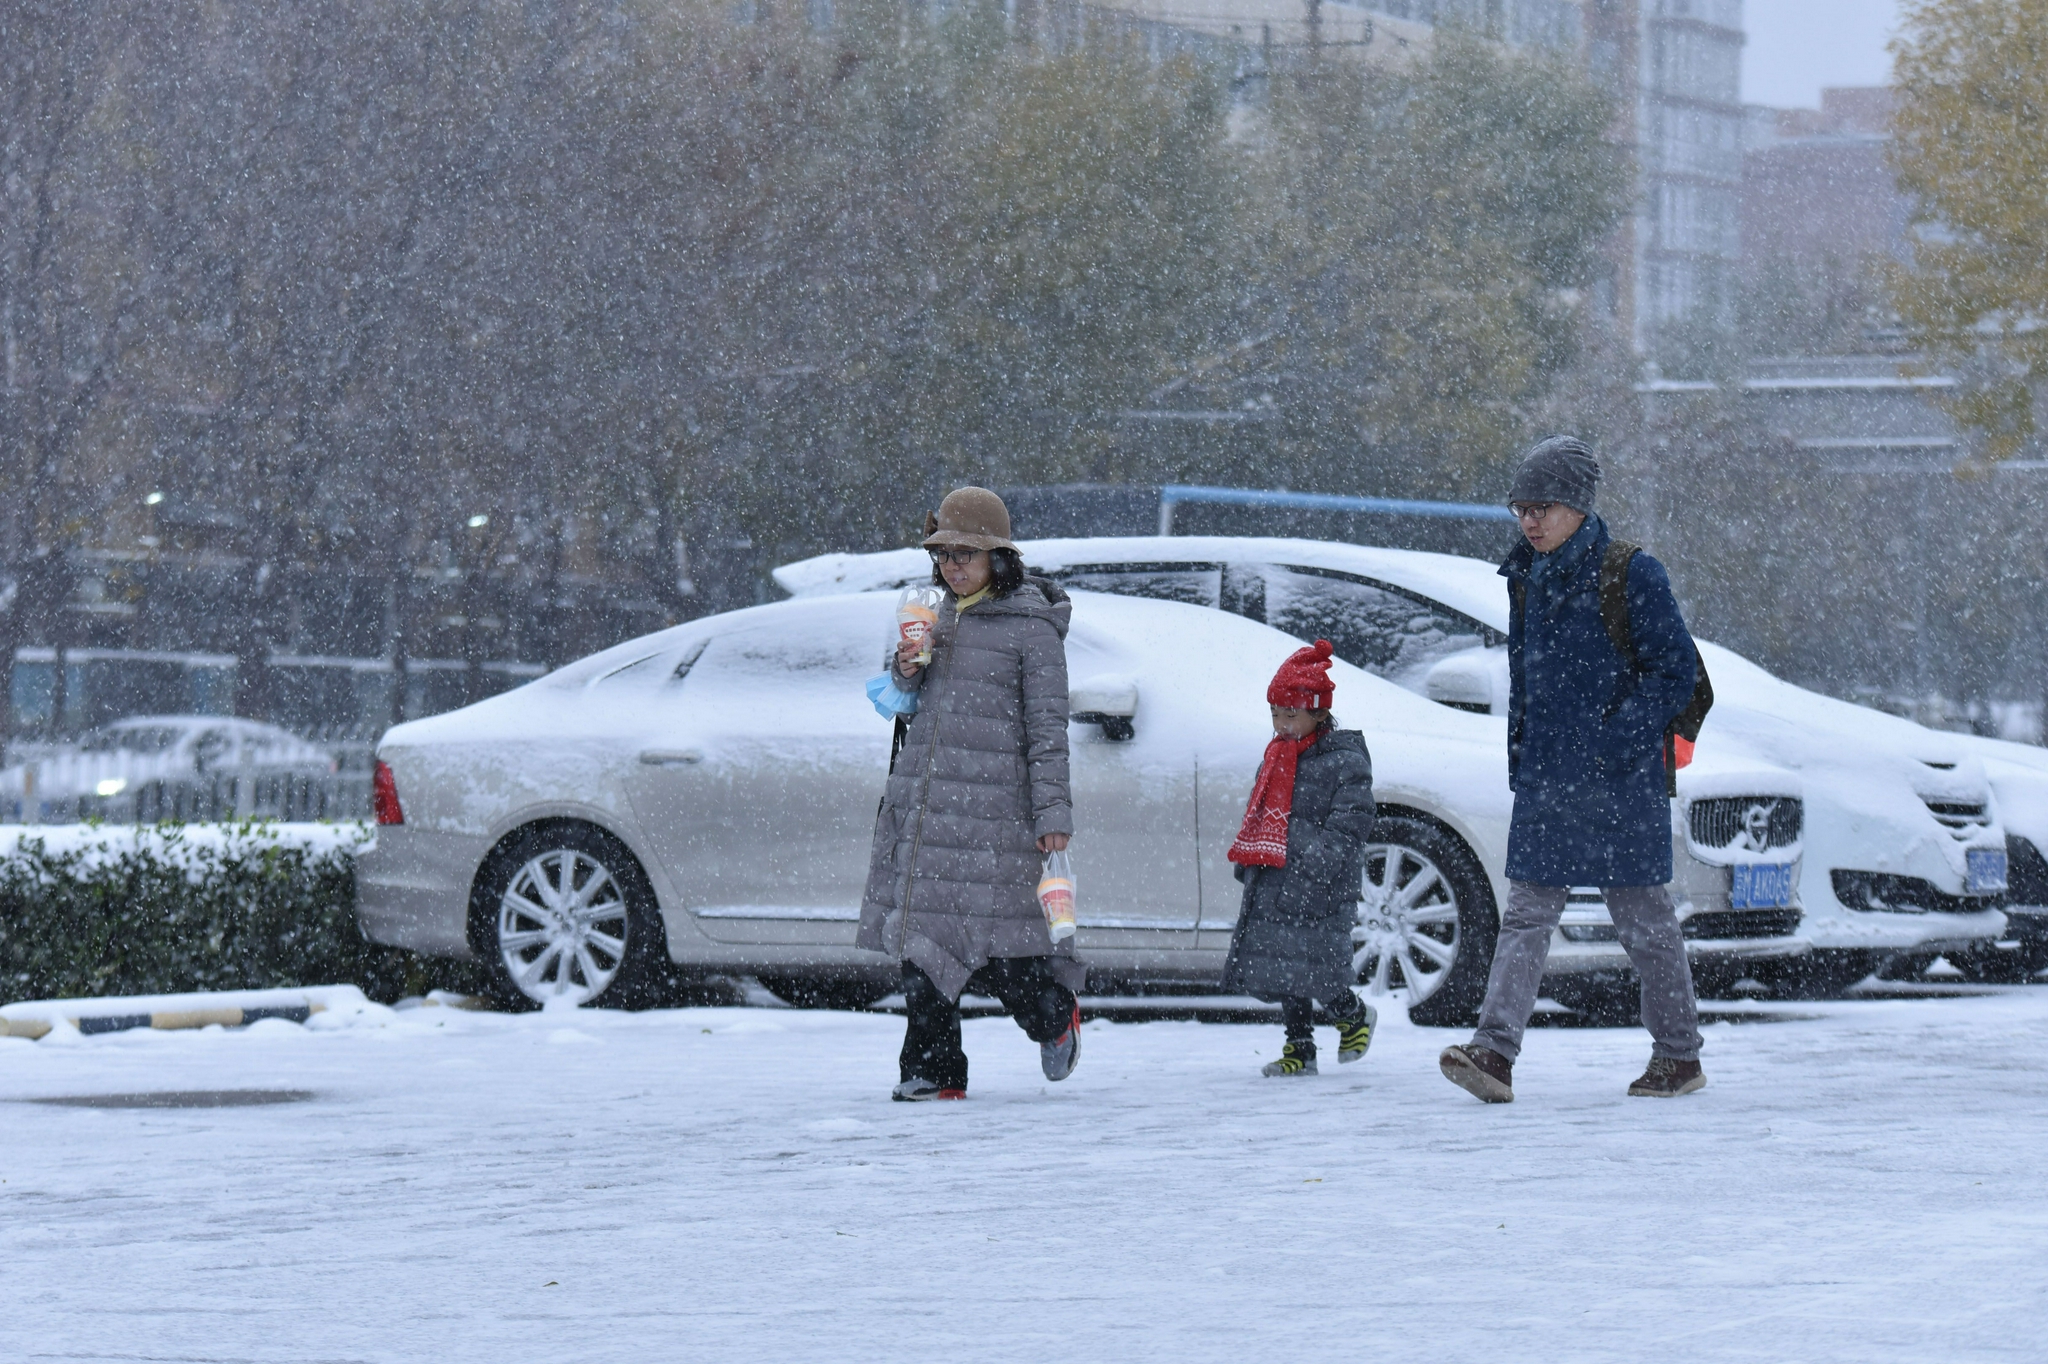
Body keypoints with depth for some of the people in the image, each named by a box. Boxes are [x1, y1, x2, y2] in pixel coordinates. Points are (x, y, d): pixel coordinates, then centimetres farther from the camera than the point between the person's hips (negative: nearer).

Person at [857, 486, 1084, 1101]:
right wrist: (907, 668, 3)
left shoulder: (1032, 627, -5)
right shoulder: (946, 615, 15)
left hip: (991, 801, -7)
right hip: (922, 794, 7)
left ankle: (1055, 1014, 22)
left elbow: (1047, 727, -7)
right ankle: (932, 1071, 9)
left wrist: (1053, 813, -11)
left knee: (989, 938, -6)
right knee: (920, 935, 4)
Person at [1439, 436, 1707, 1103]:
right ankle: (1495, 1051, -12)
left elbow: (1676, 672, -9)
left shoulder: (1632, 576, -9)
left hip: (1620, 783, -6)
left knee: (1643, 916, 3)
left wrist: (1618, 741, -15)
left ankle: (1679, 1054, 16)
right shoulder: (1528, 579, 11)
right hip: (1544, 778, 6)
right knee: (1527, 912, -4)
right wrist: (1519, 750, 12)